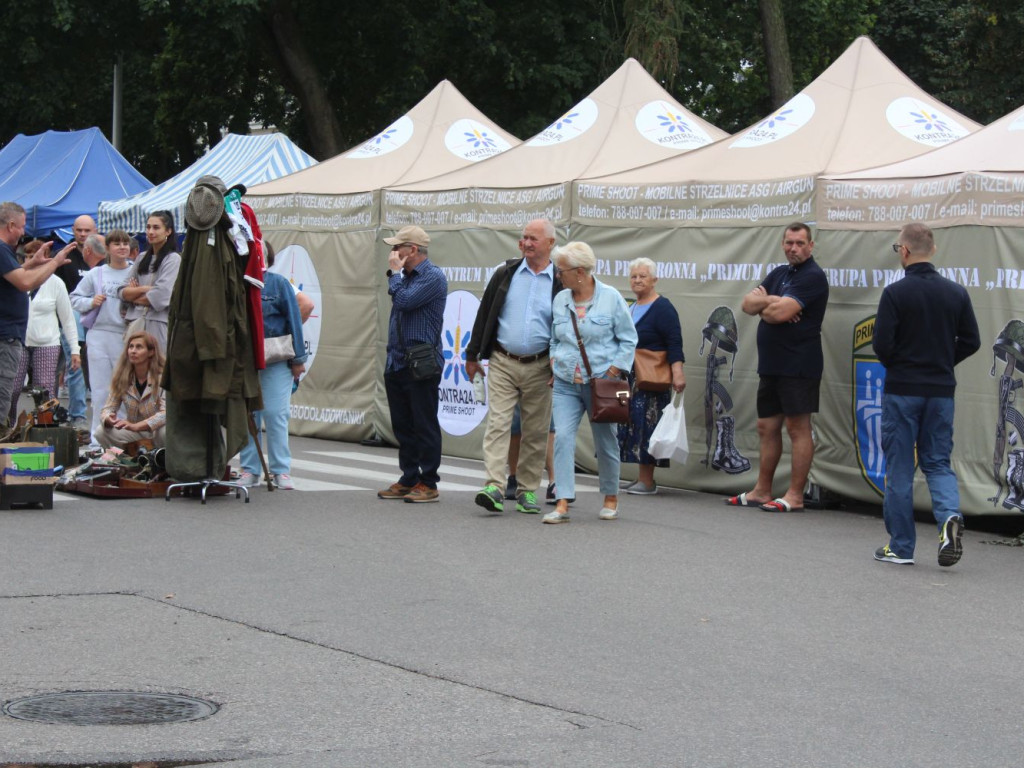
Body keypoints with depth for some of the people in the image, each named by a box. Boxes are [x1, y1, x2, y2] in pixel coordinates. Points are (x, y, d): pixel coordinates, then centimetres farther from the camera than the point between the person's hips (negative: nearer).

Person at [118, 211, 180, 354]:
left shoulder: (173, 259, -1)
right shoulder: (142, 259, 17)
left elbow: (161, 295, -12)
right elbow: (122, 292, 10)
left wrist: (133, 296, 2)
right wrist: (143, 289, -8)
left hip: (158, 324, -5)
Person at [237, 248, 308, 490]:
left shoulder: (278, 283, 1)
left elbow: (293, 320, 2)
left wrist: (298, 358, -1)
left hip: (276, 360, -2)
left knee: (275, 413, -3)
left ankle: (281, 470, 3)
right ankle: (249, 470, 10)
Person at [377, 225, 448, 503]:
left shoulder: (433, 278, -11)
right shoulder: (406, 277, 17)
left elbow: (404, 301, -22)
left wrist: (395, 273, -8)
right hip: (398, 363, 9)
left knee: (424, 426, -3)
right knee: (402, 426, 11)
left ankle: (428, 483, 1)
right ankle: (408, 479, 17)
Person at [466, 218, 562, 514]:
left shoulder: (560, 282, 2)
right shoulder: (505, 274, 6)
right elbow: (484, 314, 11)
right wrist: (472, 354, 11)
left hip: (539, 368, 0)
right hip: (503, 364, 0)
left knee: (535, 432, 5)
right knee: (497, 423, -10)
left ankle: (527, 490, 14)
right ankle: (494, 487, -16)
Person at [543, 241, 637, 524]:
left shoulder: (610, 298, -6)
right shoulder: (560, 300, 6)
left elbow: (628, 339, -2)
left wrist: (614, 371, -8)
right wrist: (554, 367, 6)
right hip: (565, 384, 3)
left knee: (606, 442, 8)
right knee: (562, 437, -12)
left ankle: (611, 498, 26)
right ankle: (562, 504, -15)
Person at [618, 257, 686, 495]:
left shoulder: (662, 308, -9)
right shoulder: (631, 308, 17)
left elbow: (675, 344, -16)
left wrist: (678, 373, -26)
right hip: (629, 378, 9)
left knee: (646, 426, -9)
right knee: (631, 426, 8)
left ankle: (647, 482, -7)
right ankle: (642, 478, 12)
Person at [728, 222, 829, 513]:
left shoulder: (812, 277, -10)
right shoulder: (778, 274, 17)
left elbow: (781, 312, -21)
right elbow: (748, 304, 7)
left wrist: (762, 304, -2)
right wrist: (771, 302, -12)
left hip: (798, 366, -9)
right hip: (771, 365, 9)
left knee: (798, 428, -5)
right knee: (767, 428, 12)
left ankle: (795, 496, -3)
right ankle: (762, 491, 19)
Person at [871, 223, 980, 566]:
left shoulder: (895, 293, -12)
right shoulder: (956, 293, 2)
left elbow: (882, 344, -14)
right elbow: (971, 342, 4)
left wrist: (895, 365, 7)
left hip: (902, 389, -4)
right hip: (942, 390, 4)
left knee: (899, 468, 6)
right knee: (937, 462, 13)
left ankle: (901, 547, 9)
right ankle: (950, 516, -15)